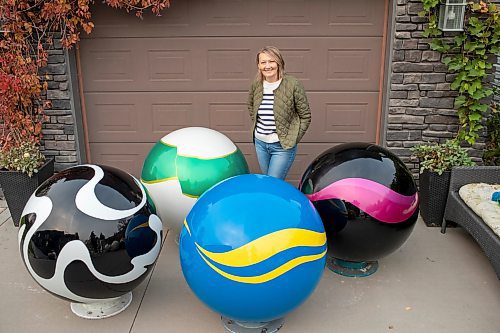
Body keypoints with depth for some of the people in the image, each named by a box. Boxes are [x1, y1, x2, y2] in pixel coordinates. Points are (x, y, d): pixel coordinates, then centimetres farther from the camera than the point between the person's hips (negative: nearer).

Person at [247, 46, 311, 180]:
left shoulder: (293, 85, -15)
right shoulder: (256, 85, -2)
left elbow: (305, 116, -8)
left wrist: (292, 140, -10)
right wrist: (255, 124, 11)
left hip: (282, 147, -5)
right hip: (260, 143, 5)